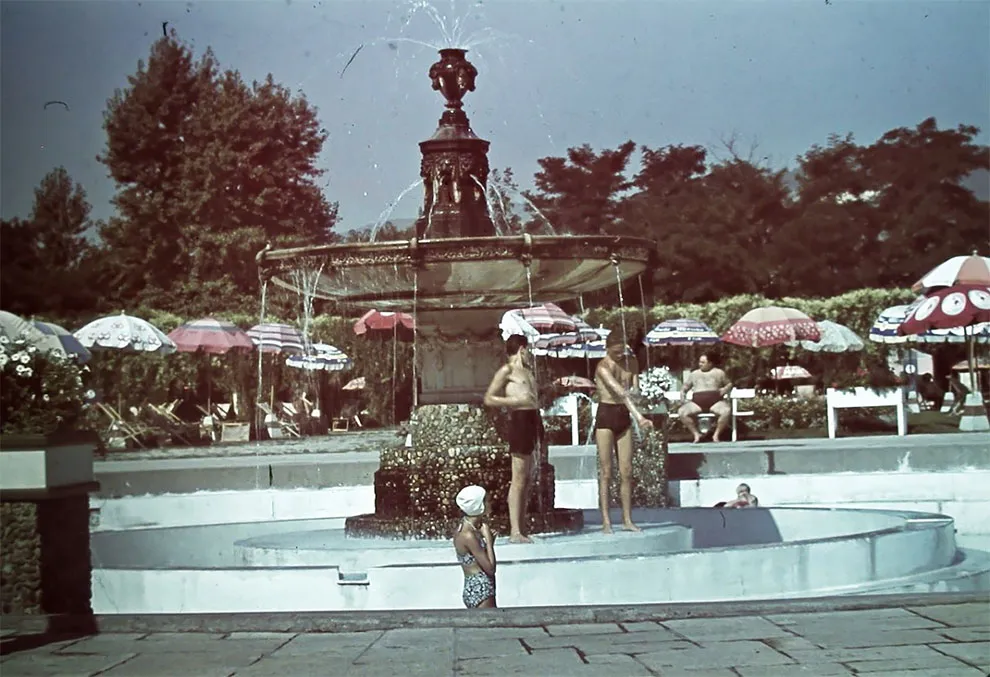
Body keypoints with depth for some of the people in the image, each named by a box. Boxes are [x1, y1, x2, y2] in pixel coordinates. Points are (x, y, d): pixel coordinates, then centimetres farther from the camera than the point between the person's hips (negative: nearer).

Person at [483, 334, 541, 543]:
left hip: (533, 419, 9)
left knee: (526, 478, 8)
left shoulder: (526, 371, 21)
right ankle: (515, 531, -10)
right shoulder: (507, 370, -3)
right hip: (520, 419, -9)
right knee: (518, 478, -10)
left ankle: (520, 528, 11)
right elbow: (489, 399, -8)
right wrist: (516, 401, -15)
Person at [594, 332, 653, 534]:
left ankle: (627, 520, 9)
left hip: (624, 417, 6)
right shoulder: (603, 367, -15)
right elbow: (621, 393, -26)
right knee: (606, 472, -4)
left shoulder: (631, 362, 8)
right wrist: (639, 417, -35)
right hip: (606, 416, -6)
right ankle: (606, 521, -2)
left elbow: (635, 389, 7)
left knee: (626, 472, 5)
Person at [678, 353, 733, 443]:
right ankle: (696, 434, -11)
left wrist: (725, 389, 1)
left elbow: (729, 384, 22)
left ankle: (717, 434, -15)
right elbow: (685, 387, 22)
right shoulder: (693, 374, 20)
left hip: (715, 402, -1)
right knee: (681, 412, -27)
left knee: (726, 411, -34)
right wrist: (682, 393, 1)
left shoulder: (719, 372, 16)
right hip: (697, 402, 1)